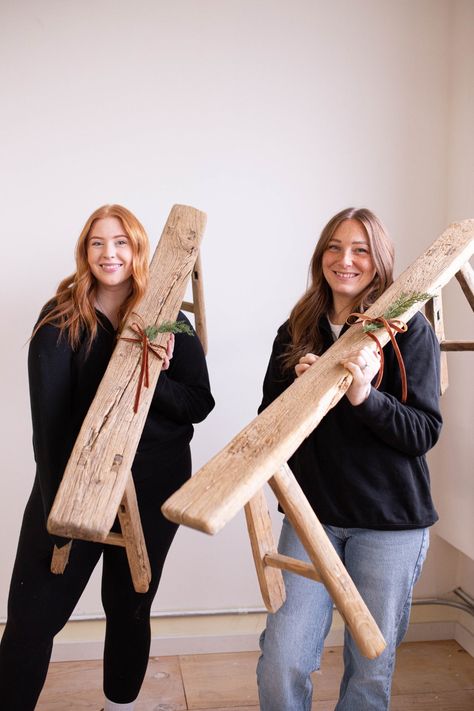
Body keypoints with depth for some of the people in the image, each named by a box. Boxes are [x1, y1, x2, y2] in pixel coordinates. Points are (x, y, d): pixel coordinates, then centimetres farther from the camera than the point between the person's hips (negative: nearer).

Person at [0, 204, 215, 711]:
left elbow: (199, 403, -2)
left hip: (152, 490, 2)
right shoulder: (60, 319, -4)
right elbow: (48, 415, -11)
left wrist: (151, 380, -21)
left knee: (130, 609, 16)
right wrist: (59, 502, -17)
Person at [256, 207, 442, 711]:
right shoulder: (296, 332, 6)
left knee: (370, 671, 10)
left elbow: (424, 432, -10)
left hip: (389, 523, -2)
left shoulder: (409, 330, -5)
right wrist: (298, 387, -12)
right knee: (280, 664, -1)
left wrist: (366, 396, -27)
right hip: (312, 513, 3)